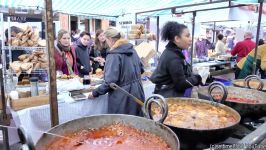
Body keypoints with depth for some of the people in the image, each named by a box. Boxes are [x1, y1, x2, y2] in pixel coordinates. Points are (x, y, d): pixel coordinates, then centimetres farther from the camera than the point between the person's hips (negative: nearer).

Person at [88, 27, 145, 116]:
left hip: (122, 97, -7)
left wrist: (95, 93, -9)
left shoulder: (113, 55, -16)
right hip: (137, 92, 7)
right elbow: (141, 68, 15)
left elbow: (110, 81, -20)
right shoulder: (132, 49, 4)